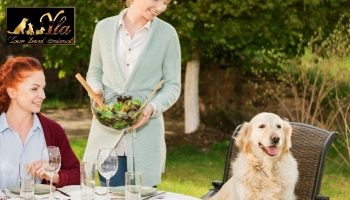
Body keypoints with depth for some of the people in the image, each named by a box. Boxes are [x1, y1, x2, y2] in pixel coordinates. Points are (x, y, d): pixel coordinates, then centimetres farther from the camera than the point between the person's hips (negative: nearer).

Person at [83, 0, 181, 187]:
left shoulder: (167, 34, -2)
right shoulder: (104, 27, 4)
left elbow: (172, 85, 0)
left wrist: (153, 107, -18)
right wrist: (97, 90, -8)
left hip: (145, 134, -1)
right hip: (107, 131, 1)